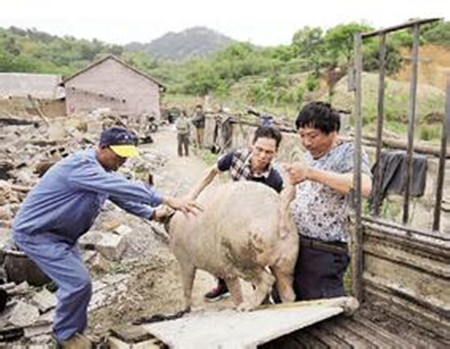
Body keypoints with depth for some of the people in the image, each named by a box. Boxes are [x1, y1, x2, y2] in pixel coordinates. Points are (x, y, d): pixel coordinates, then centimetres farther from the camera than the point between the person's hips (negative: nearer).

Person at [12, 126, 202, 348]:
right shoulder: (82, 166, -29)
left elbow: (120, 195, 13)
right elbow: (122, 187, -40)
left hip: (60, 233, 9)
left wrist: (151, 213, 2)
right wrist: (166, 200, -43)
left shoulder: (103, 170, 3)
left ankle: (72, 330, 31)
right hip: (35, 232, -9)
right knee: (78, 283, -13)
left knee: (75, 282, 11)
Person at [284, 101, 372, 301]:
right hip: (293, 245, 8)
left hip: (323, 254, -8)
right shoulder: (309, 155, 15)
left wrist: (310, 173, -31)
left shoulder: (348, 153, -9)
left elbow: (364, 187, -31)